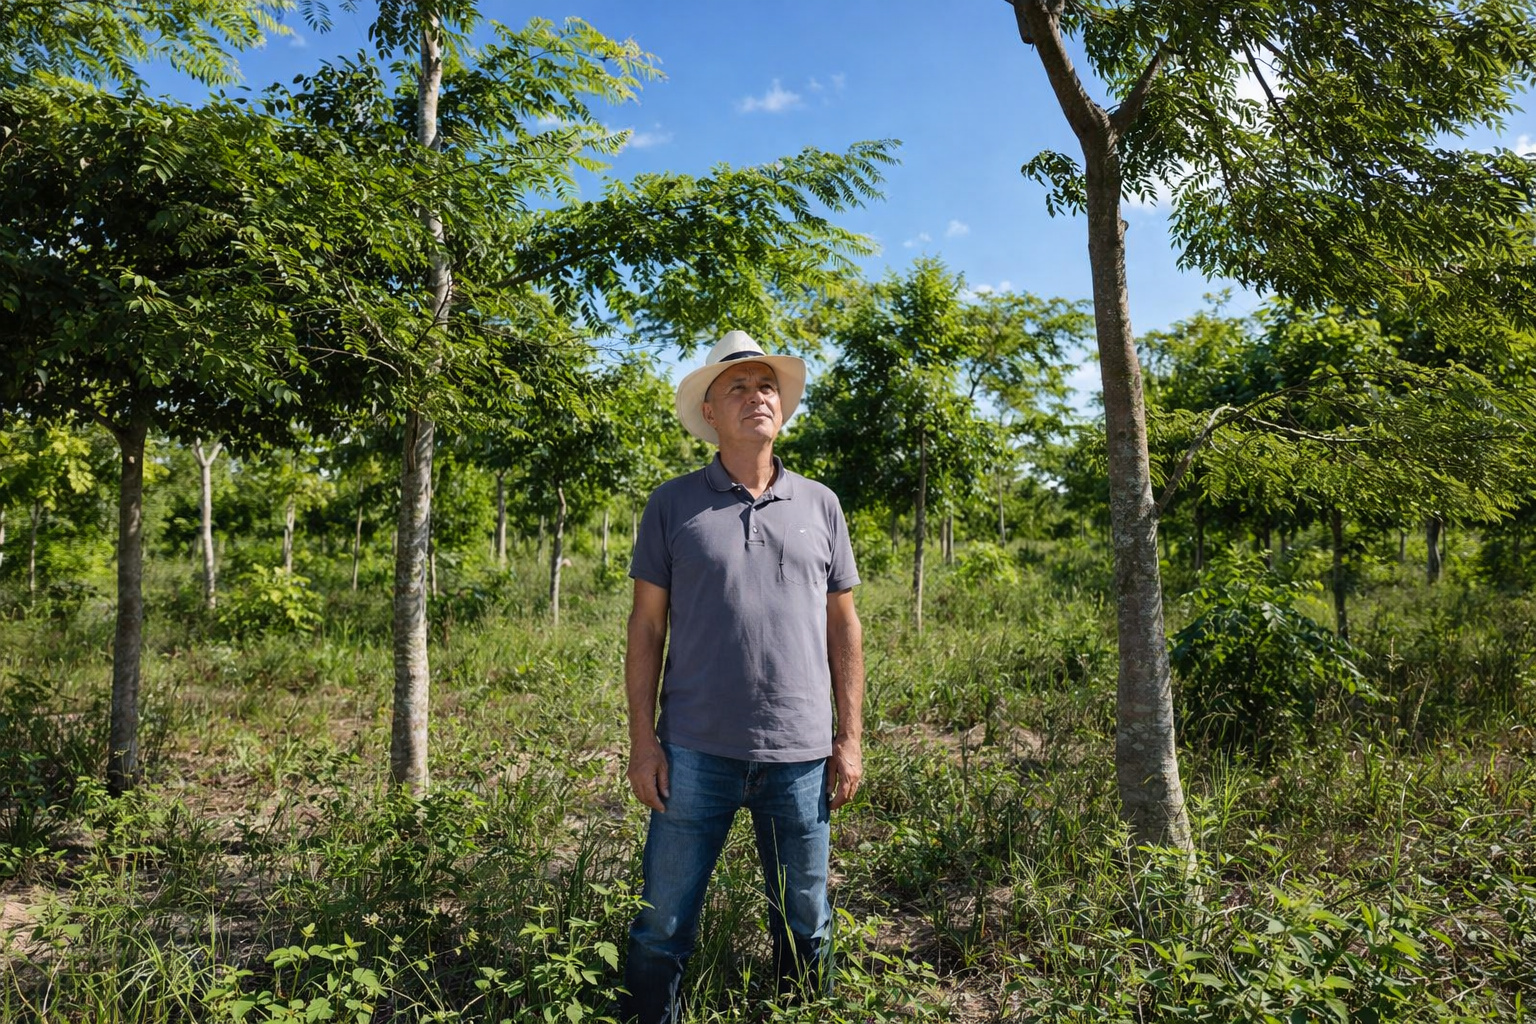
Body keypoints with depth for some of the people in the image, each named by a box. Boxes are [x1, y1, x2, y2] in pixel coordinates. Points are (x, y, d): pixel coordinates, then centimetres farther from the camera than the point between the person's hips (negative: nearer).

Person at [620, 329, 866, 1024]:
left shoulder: (819, 505, 7)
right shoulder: (672, 505, 2)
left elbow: (842, 627, 9)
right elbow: (646, 627, 2)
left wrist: (851, 738, 5)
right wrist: (642, 742, -3)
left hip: (801, 754, 2)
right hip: (696, 753, -1)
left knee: (806, 930, 14)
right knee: (662, 929, 7)